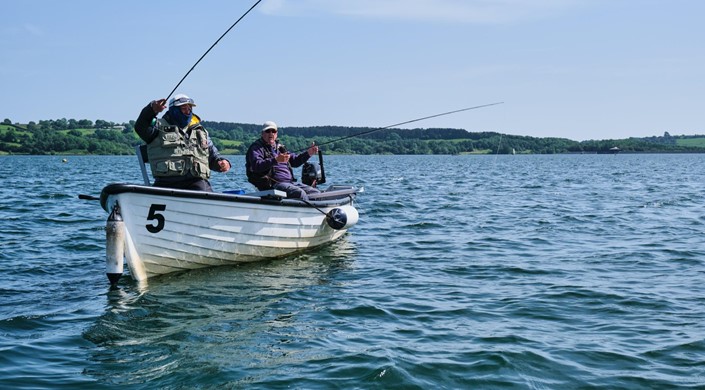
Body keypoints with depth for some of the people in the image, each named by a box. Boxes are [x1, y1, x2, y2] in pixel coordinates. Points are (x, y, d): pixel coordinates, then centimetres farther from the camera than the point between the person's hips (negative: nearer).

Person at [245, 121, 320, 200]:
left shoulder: (279, 147, 23)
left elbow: (295, 161, 31)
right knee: (300, 193, -31)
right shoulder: (256, 147, -1)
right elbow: (256, 165, -20)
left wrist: (308, 153, 15)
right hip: (272, 185, -8)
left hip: (290, 182, 8)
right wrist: (275, 160, -32)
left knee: (316, 193, -3)